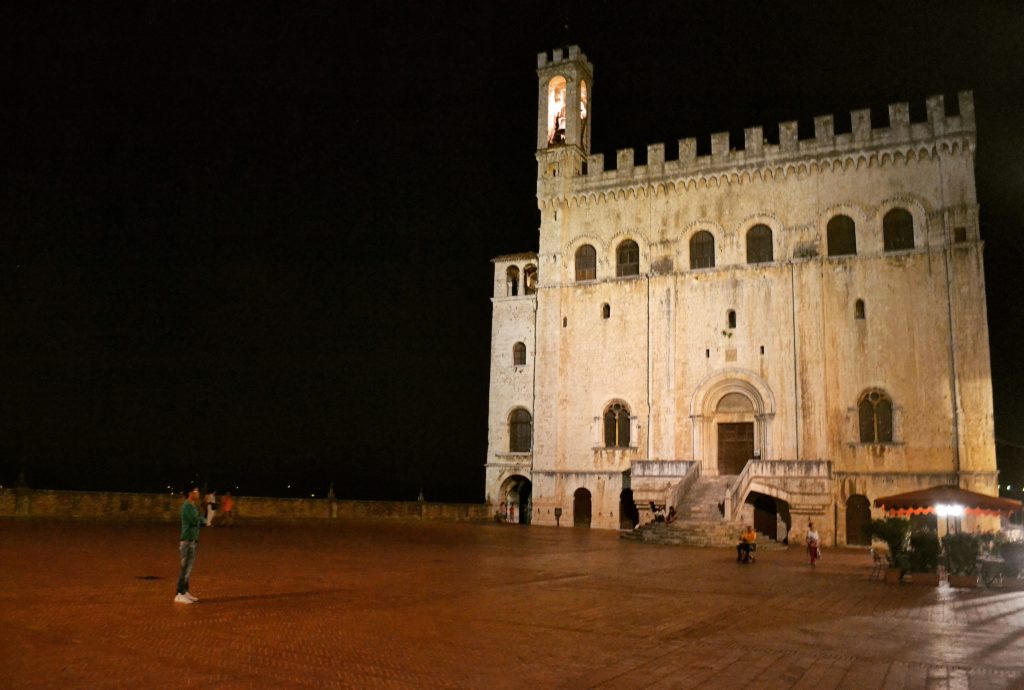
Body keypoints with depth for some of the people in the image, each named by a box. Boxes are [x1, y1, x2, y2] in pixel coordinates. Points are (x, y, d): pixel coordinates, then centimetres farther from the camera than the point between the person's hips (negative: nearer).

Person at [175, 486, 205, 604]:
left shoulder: (193, 506, 15)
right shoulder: (187, 506, -15)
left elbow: (199, 522, 17)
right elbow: (195, 521, -23)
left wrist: (199, 520, -4)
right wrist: (200, 519, -3)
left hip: (192, 540, 10)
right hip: (187, 540, -10)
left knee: (189, 566, 13)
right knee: (185, 566, -8)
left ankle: (185, 592, 21)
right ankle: (179, 594, -5)